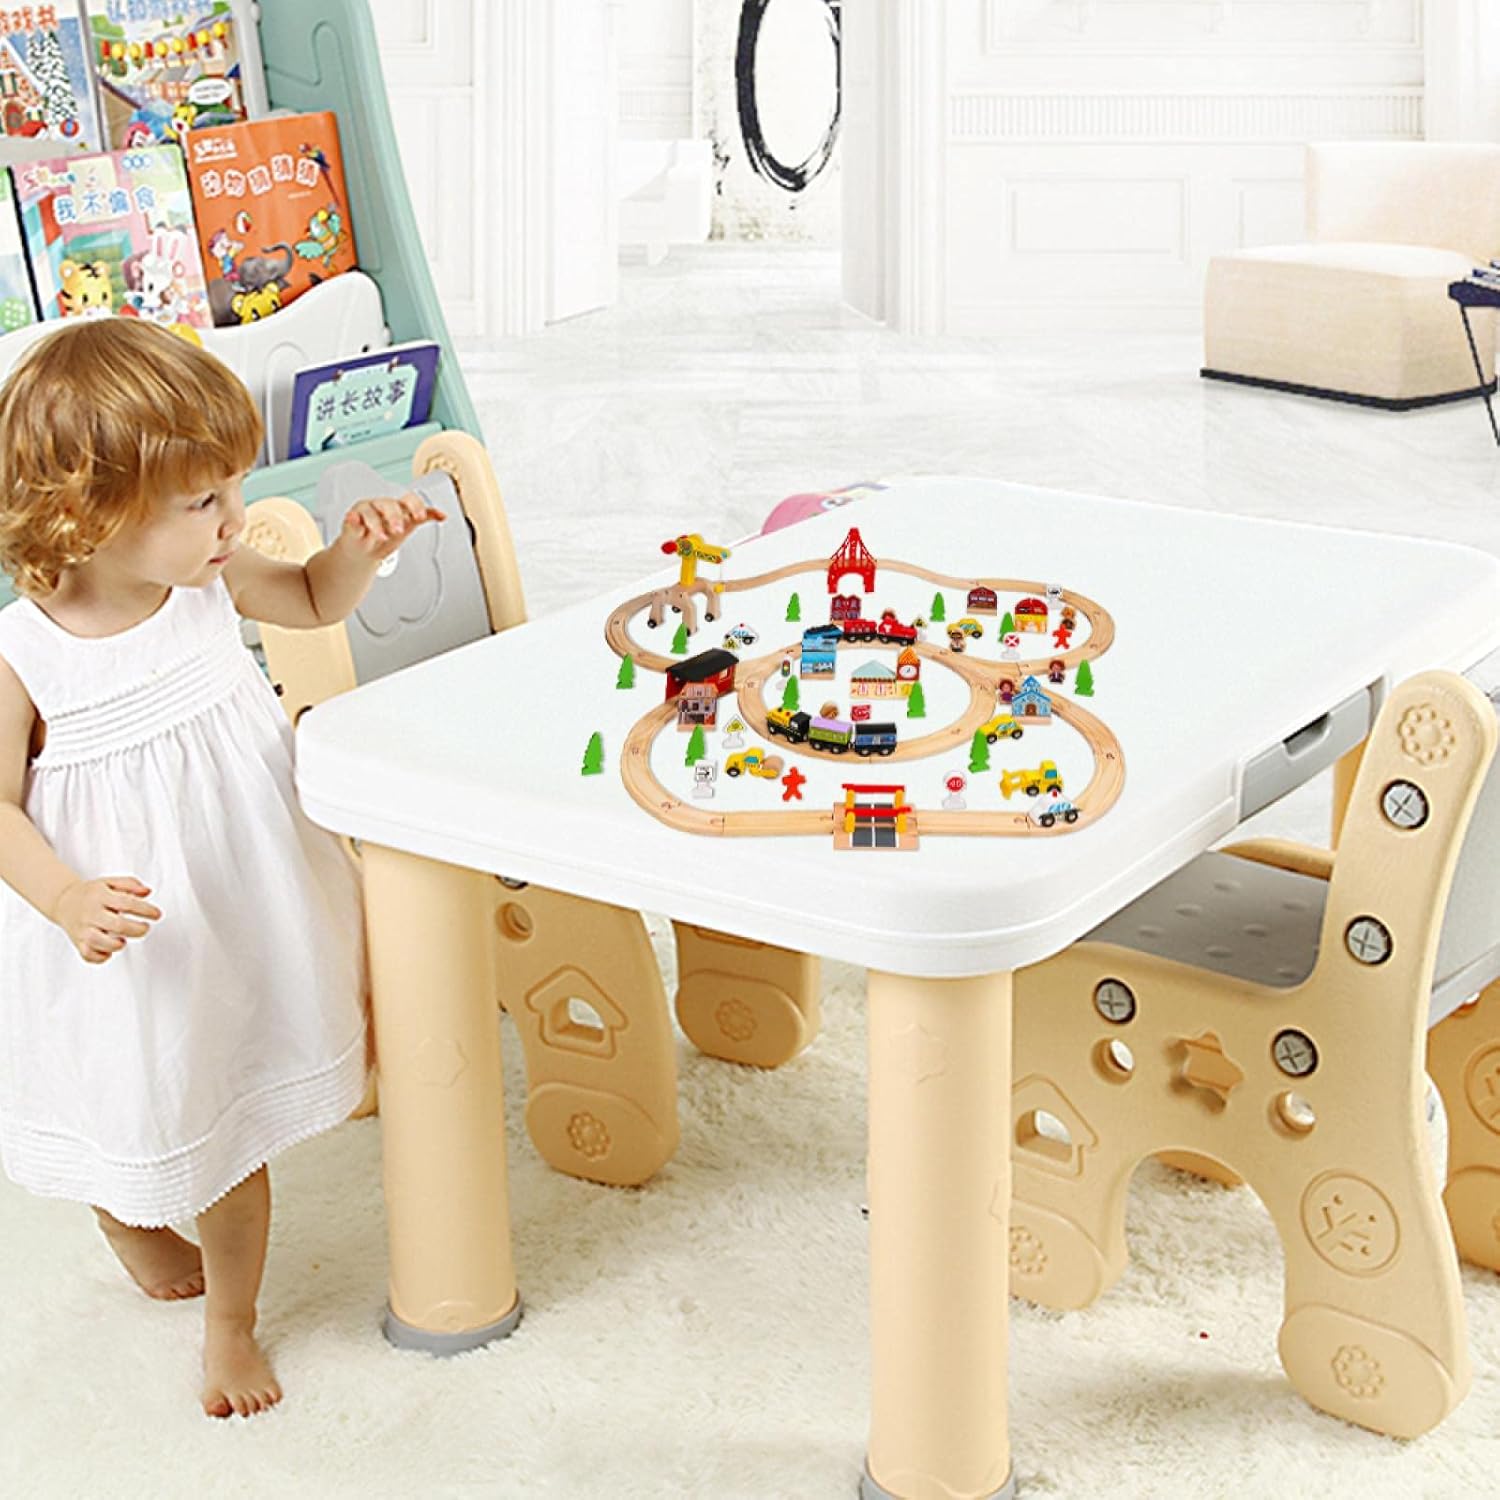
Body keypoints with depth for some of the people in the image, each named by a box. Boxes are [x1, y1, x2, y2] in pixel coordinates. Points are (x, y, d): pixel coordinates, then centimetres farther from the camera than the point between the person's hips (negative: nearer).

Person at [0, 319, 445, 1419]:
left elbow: (312, 602, 9)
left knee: (232, 1130, 16)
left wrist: (358, 550, -12)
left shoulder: (213, 585, -12)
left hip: (235, 913, 3)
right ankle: (138, 1236, 57)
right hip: (124, 939, -3)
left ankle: (231, 1323, 40)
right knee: (124, 1123, 20)